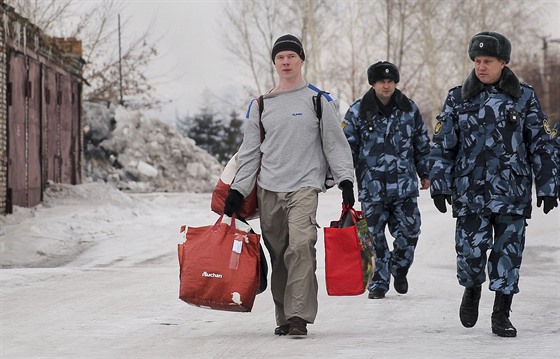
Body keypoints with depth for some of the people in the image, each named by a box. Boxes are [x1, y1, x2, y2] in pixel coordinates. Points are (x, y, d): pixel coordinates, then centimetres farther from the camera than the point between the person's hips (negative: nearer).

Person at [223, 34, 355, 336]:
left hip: (305, 186, -3)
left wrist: (345, 181, -3)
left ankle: (299, 317, -22)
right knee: (278, 255, 5)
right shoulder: (260, 106, 13)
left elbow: (335, 144, 7)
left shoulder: (319, 100, 5)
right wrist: (238, 191, 7)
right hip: (268, 189, 3)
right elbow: (249, 152, 14)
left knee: (301, 246, -20)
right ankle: (284, 317, 14)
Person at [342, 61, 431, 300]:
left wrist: (425, 174, 17)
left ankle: (399, 268, 26)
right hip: (371, 187, -1)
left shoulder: (409, 109, 7)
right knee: (375, 237, 0)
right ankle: (379, 282, 12)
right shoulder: (358, 111, 1)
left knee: (409, 232, -1)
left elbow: (422, 144, 16)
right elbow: (347, 146, 3)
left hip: (405, 184, 1)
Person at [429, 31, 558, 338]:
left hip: (513, 192, 0)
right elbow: (442, 145, 8)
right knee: (470, 252, -4)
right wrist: (440, 185, 1)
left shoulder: (524, 98, 5)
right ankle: (472, 288, 28)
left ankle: (501, 315, 11)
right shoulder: (458, 99, 6)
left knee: (508, 253, -1)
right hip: (470, 192, 0)